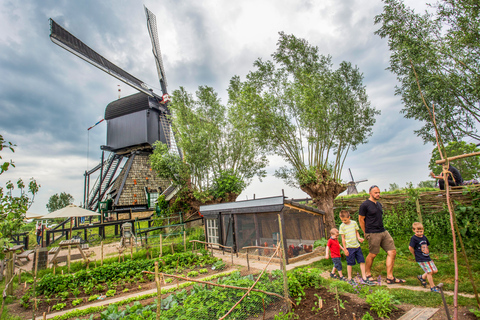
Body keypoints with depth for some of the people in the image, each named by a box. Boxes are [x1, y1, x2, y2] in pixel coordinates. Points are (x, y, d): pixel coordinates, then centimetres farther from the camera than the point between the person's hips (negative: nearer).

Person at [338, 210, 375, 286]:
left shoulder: (354, 223, 3)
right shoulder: (342, 226, -6)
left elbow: (356, 232, 14)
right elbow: (343, 238, -4)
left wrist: (359, 237, -7)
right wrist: (345, 249, -4)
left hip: (357, 246, 4)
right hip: (349, 247, -4)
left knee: (362, 261, 4)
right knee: (350, 263, 3)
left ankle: (364, 278, 15)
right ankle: (349, 279, 16)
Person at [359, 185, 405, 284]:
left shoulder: (379, 204, 16)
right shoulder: (365, 205, -10)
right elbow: (361, 219, -7)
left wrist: (381, 228, 17)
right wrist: (366, 233, -2)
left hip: (383, 231, 8)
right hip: (373, 234, -8)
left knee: (392, 252, 3)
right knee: (372, 254, 1)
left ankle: (390, 278, 11)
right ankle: (367, 274, 22)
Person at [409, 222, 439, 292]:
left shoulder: (424, 237, 6)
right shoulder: (414, 238, -16)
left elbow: (427, 245, 22)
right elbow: (410, 247, -16)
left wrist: (427, 251, 12)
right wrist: (415, 255, -5)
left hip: (428, 257, 8)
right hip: (421, 259, -7)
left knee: (435, 270, 8)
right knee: (429, 272, -7)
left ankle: (421, 277, 28)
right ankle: (432, 287, 11)